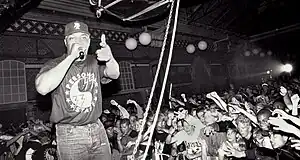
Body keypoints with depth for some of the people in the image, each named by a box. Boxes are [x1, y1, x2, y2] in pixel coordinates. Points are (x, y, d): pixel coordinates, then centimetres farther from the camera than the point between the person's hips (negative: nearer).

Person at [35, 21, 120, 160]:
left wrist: (110, 59, -35)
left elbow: (114, 74, -13)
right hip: (69, 134, -3)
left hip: (97, 129, 3)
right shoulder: (55, 64, -5)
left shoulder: (95, 62, 4)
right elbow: (42, 88, -24)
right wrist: (71, 57, -25)